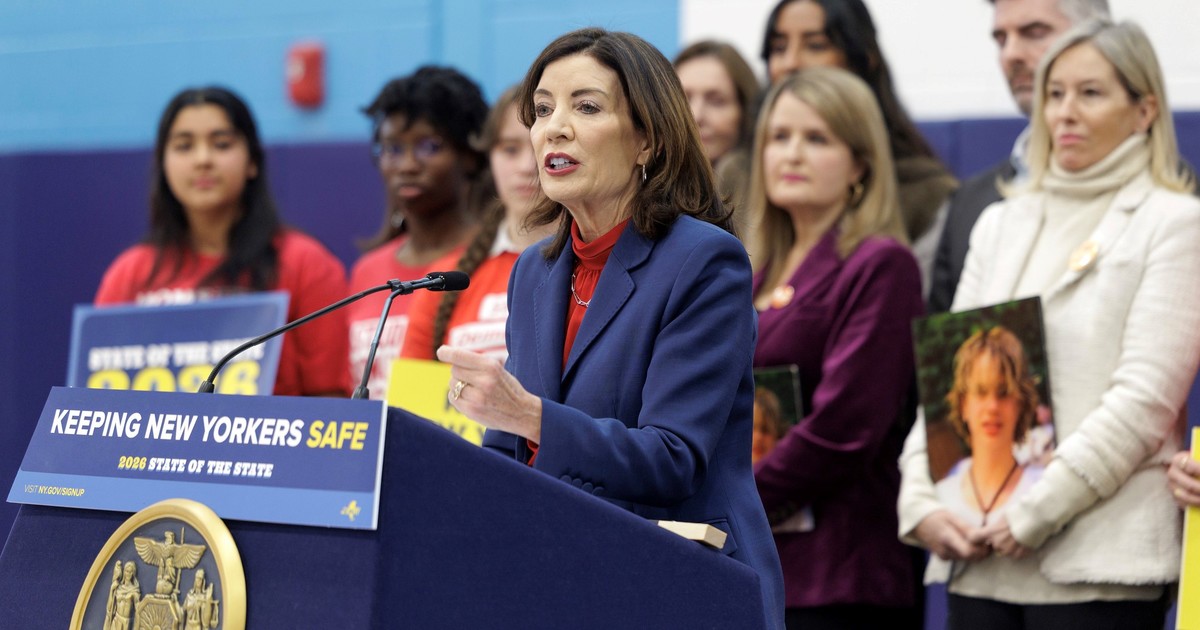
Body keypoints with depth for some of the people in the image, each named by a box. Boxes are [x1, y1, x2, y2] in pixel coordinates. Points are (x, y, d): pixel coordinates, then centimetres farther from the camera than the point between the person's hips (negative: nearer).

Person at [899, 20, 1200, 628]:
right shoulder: (1000, 224, 19)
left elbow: (1144, 400, -9)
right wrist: (921, 501, -2)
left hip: (1100, 559, -5)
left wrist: (1036, 511, -14)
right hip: (979, 556, 5)